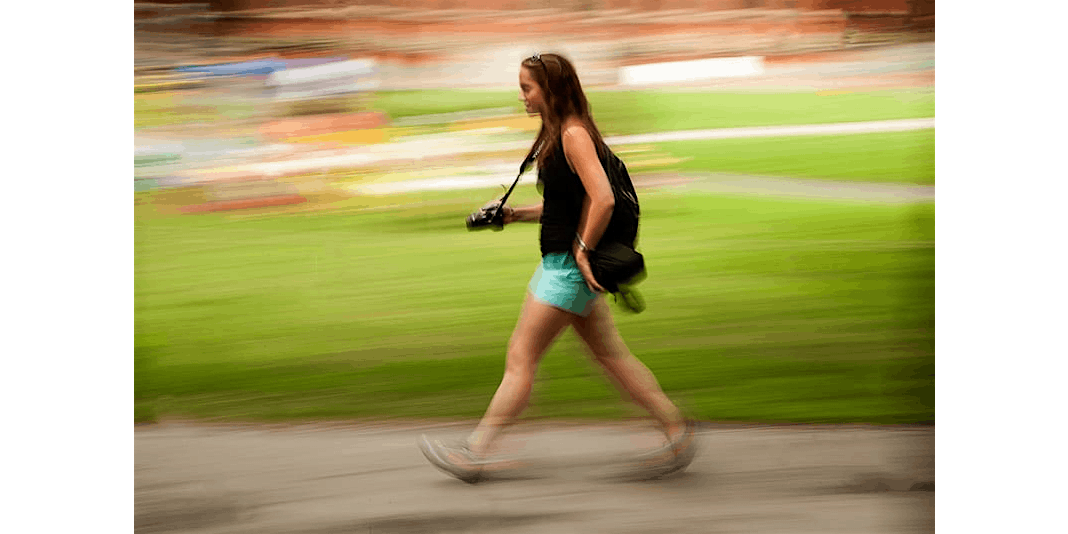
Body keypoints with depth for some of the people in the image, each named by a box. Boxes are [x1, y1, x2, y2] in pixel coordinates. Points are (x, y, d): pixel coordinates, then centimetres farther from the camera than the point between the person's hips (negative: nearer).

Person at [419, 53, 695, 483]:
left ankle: (474, 454, 2)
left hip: (569, 266, -10)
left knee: (521, 358, -4)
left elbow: (603, 200, -25)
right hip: (564, 264, 10)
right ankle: (677, 430, 17)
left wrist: (583, 251, -18)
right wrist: (515, 214, 10)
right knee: (611, 356, 14)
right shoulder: (559, 134, 14)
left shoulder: (574, 135, -17)